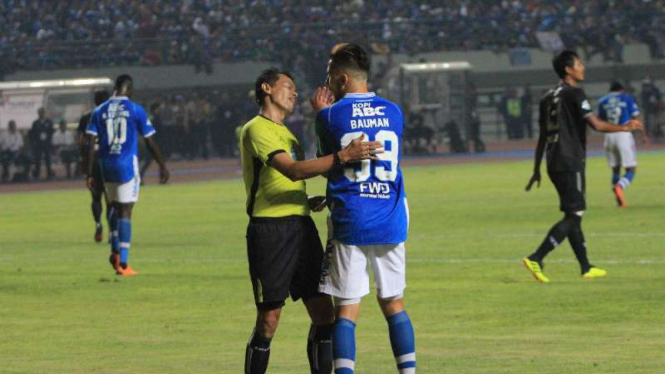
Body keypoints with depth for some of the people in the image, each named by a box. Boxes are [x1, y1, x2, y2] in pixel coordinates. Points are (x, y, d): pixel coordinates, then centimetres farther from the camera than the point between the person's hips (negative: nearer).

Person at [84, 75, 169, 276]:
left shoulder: (99, 111, 5)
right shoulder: (136, 110, -3)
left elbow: (91, 143, 0)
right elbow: (150, 142, 0)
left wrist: (90, 173, 3)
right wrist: (162, 166, 11)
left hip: (107, 166, 3)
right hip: (127, 165, -3)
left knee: (116, 207, 23)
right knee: (125, 211, -2)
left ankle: (115, 251, 12)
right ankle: (123, 263, -5)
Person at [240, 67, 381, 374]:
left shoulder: (285, 133, 22)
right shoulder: (257, 129, -7)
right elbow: (292, 170, -21)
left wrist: (308, 201, 9)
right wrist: (343, 156, -28)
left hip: (301, 228, 8)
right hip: (270, 230, -8)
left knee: (323, 312, 2)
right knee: (268, 320, -4)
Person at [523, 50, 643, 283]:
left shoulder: (548, 97, 14)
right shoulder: (574, 94, -10)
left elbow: (542, 137, 17)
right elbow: (596, 125, -16)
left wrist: (537, 170, 21)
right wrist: (625, 128, -4)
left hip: (554, 165, 9)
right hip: (570, 164, -9)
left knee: (573, 215, 13)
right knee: (573, 216, -8)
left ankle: (586, 268, 16)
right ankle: (536, 259, -18)